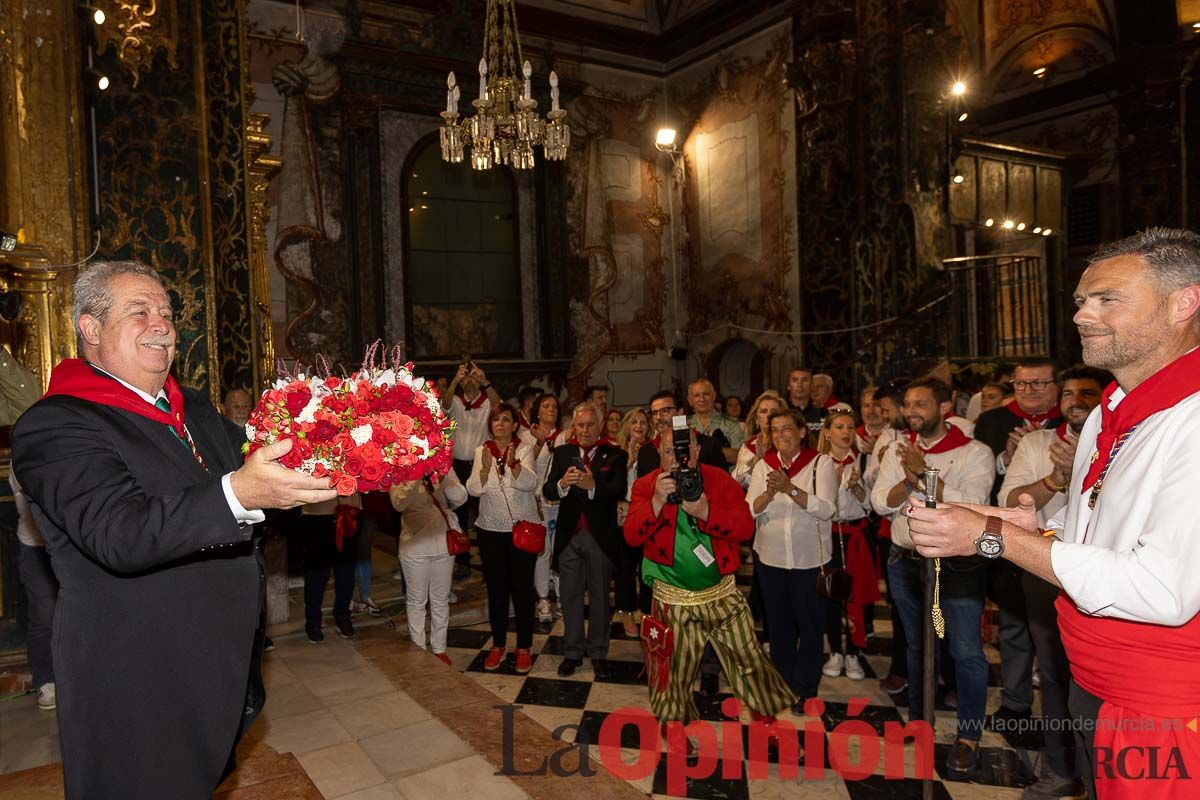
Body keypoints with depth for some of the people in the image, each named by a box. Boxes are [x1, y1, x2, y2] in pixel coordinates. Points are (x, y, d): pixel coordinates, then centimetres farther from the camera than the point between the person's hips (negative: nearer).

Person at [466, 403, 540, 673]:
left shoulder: (524, 451, -4)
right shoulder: (481, 451, 1)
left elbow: (530, 483, -21)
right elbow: (474, 489, -10)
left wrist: (514, 464, -39)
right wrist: (485, 468, -29)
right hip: (491, 530, 2)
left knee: (522, 588, 4)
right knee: (496, 589, 10)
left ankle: (524, 647, 17)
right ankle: (498, 644, 25)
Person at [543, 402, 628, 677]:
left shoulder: (615, 455, -3)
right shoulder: (562, 453, 5)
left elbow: (619, 491, -16)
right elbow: (547, 491, -6)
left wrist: (593, 486, -34)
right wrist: (562, 484, -28)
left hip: (600, 535, -2)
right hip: (569, 535, 2)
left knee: (599, 596, 10)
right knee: (570, 596, 11)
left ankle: (598, 653, 25)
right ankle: (573, 652, 25)